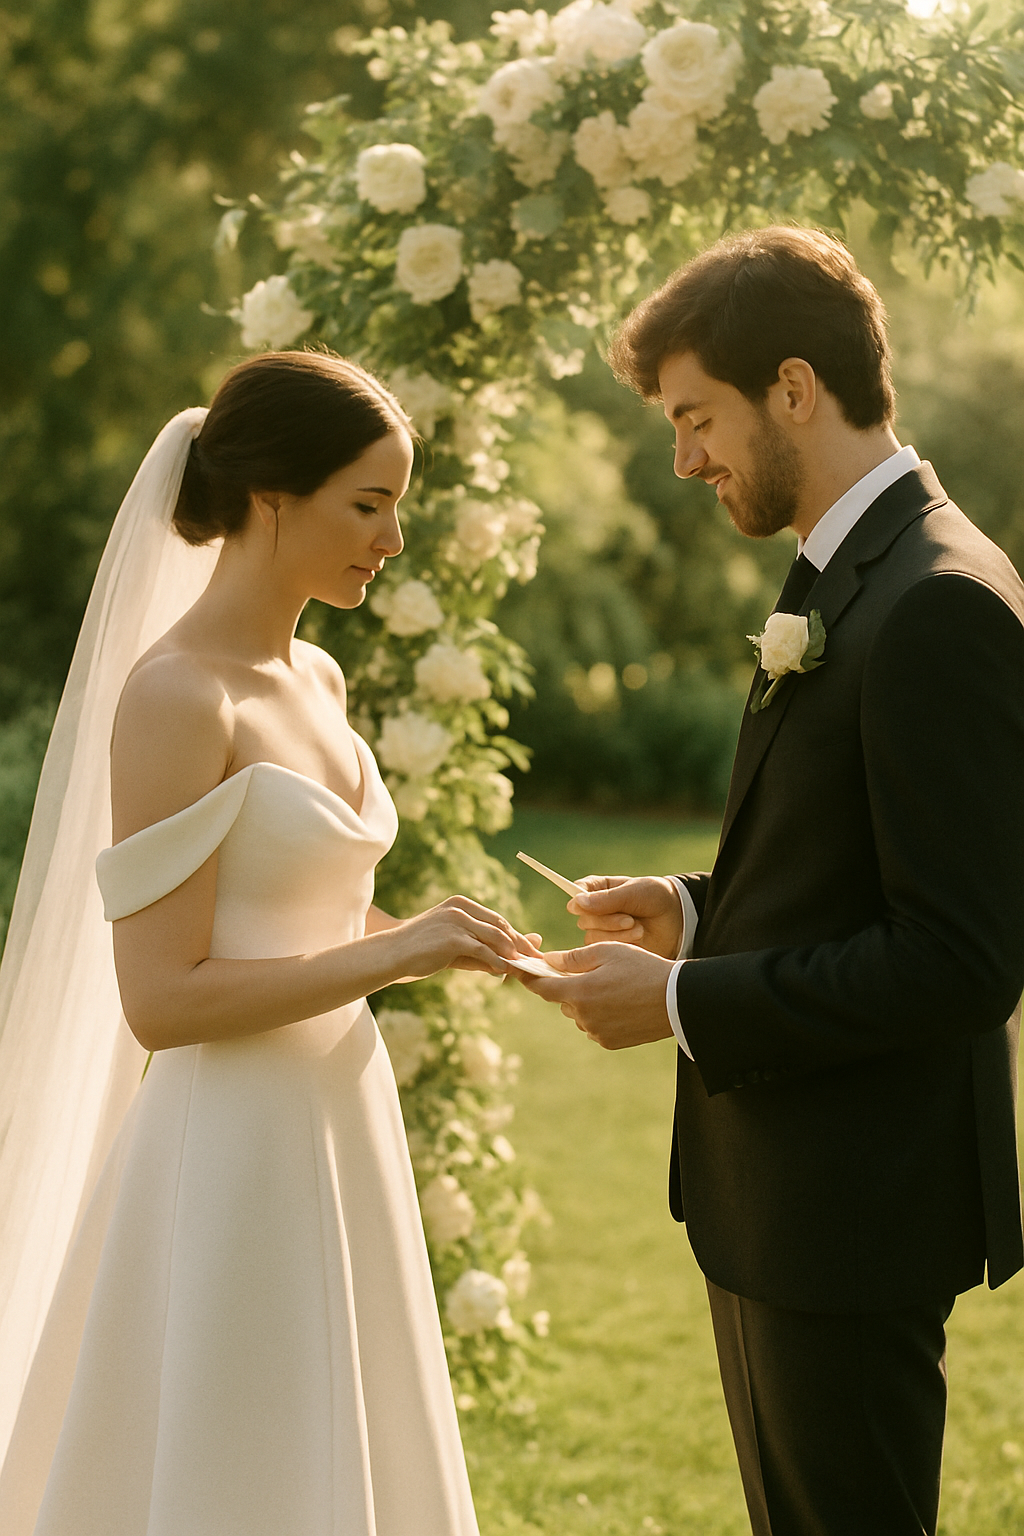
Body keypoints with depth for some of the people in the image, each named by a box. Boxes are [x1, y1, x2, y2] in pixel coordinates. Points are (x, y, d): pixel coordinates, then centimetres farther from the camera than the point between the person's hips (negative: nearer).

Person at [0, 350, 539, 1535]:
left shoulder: (315, 682, 10)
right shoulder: (172, 696, -16)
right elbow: (161, 999, -20)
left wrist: (441, 942, 3)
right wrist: (392, 954, -20)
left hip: (339, 1132, 9)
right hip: (229, 1158, -9)